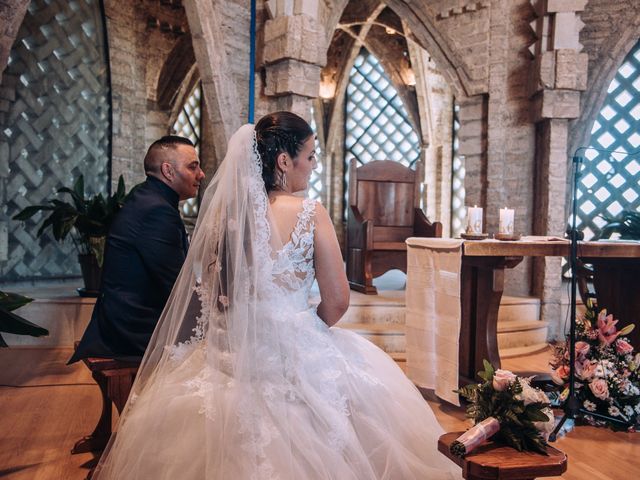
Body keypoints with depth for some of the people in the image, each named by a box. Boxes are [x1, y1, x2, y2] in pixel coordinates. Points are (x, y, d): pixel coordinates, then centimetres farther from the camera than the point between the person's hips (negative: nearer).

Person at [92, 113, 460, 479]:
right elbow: (337, 301, -11)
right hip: (295, 358, -4)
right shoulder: (310, 214, -15)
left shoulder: (223, 210, -3)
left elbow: (208, 289, 8)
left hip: (229, 354, 4)